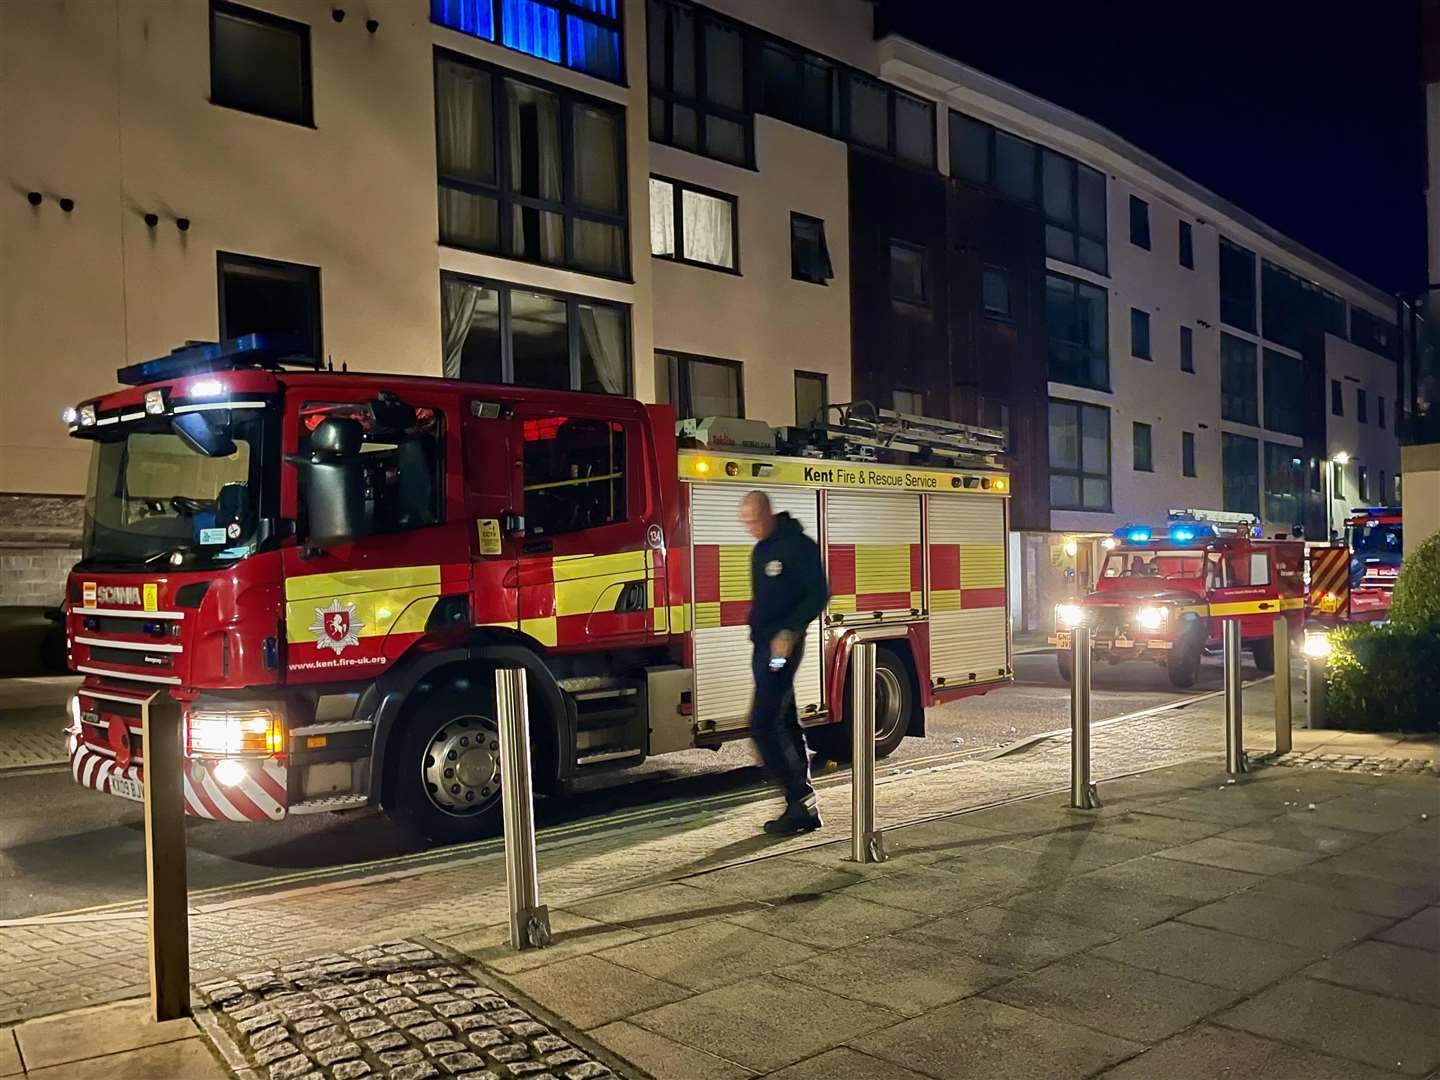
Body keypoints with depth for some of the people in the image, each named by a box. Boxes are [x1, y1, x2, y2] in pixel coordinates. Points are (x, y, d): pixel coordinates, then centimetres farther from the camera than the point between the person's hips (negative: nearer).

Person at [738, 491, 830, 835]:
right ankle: (804, 808, 15)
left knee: (762, 723, -13)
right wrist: (760, 634, 15)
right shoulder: (761, 549, 18)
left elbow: (818, 594, -14)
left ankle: (799, 797, -7)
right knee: (786, 724, 10)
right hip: (763, 645, 9)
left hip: (783, 645, -9)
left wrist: (789, 631, -21)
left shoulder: (798, 546, -10)